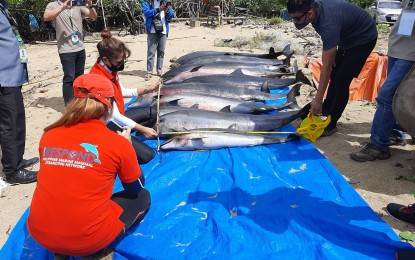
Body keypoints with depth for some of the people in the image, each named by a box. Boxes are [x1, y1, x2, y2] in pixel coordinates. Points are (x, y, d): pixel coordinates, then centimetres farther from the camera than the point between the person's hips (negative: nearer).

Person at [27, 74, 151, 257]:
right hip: (87, 240, -5)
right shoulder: (118, 143, -13)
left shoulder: (48, 135, -2)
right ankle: (93, 248, 7)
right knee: (142, 197, 18)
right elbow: (136, 188, 4)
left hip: (39, 234, 5)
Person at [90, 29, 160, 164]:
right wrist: (142, 129, -21)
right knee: (147, 155, -14)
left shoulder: (110, 69, -3)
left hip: (116, 118, 9)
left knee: (153, 112, 13)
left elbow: (122, 92, 15)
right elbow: (115, 117, -27)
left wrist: (146, 90, 3)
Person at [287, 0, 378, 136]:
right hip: (347, 36, 9)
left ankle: (331, 123, -5)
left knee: (341, 80, -14)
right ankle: (325, 112, 27)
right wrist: (331, 55, 9)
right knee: (334, 76, 13)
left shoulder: (328, 22, -40)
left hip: (363, 38, -9)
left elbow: (326, 65, -39)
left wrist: (317, 100, -36)